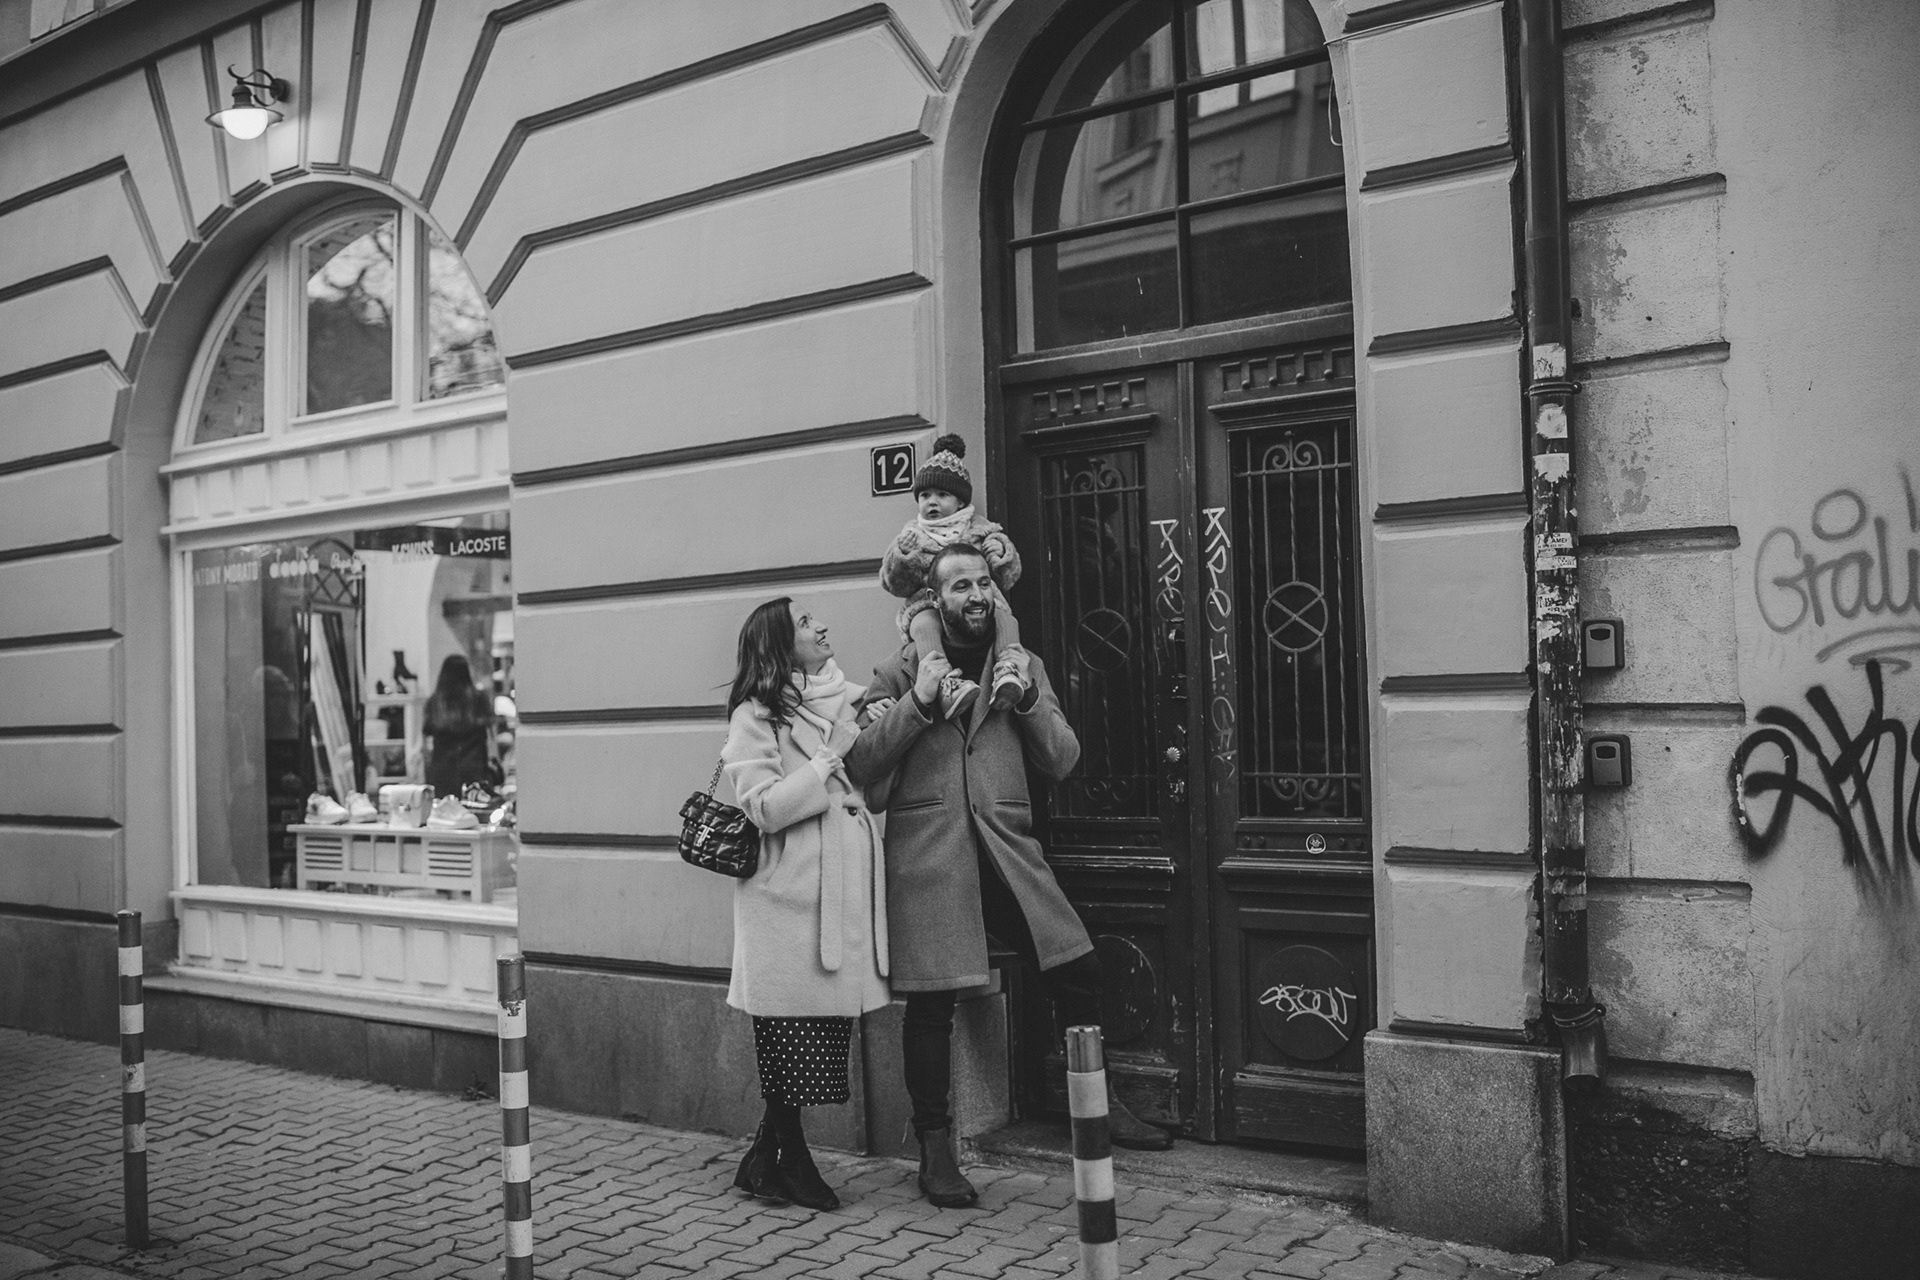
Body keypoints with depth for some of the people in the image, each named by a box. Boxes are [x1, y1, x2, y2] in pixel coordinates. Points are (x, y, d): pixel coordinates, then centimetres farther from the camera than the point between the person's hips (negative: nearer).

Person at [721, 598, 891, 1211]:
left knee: (830, 1022, 8)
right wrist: (834, 757, -13)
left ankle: (768, 1158, 20)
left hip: (847, 887, 7)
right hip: (790, 892, -6)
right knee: (792, 1032, 0)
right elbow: (767, 808, -15)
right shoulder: (755, 716, -5)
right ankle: (786, 1158, 17)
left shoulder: (846, 700, 15)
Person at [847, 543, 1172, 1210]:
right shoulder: (899, 672, 4)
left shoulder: (1023, 666, 13)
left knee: (1079, 968, 1)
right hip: (926, 850, -3)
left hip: (1007, 846, 3)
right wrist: (918, 701, -13)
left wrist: (1028, 697, -8)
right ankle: (935, 1147, 14)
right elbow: (859, 766, -3)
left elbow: (1062, 762, 7)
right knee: (931, 1002, -1)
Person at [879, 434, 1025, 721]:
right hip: (927, 604, -1)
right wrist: (901, 554, -7)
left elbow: (1008, 579, 17)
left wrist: (1000, 552, -4)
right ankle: (947, 684, -58)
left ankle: (1007, 672, -52)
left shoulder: (981, 530, 20)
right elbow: (893, 584, 11)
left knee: (1005, 618, -32)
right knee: (924, 624, -37)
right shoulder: (912, 535, 19)